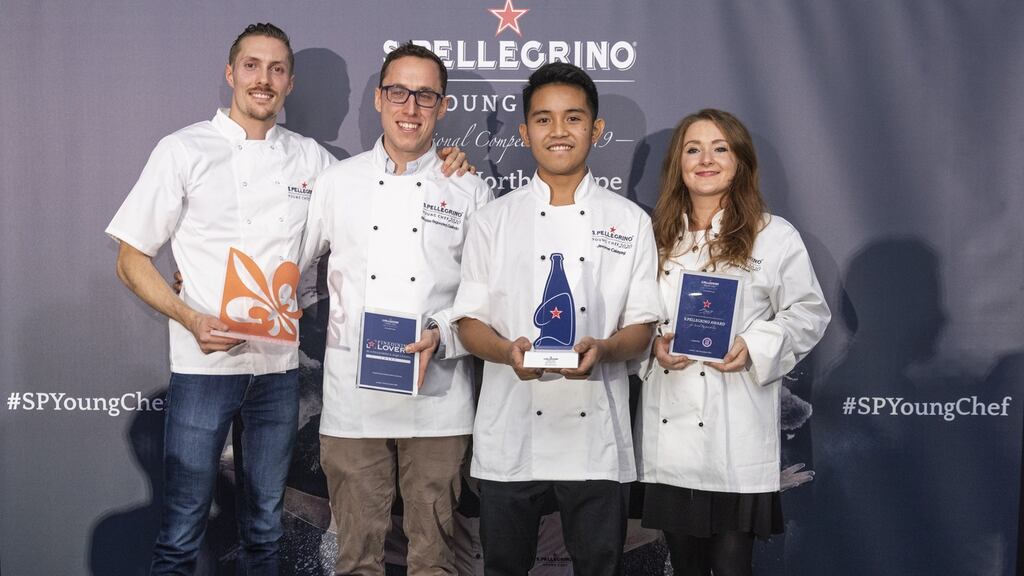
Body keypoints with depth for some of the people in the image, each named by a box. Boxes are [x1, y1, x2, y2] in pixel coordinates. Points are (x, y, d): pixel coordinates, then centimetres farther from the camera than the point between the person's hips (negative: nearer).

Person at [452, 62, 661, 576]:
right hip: (510, 434, 1)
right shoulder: (492, 221, 6)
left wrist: (601, 350, -18)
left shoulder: (630, 222, 6)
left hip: (596, 438, 0)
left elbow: (642, 329, 4)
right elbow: (470, 323, 4)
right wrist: (508, 351, -18)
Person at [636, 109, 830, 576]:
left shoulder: (775, 237, 1)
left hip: (736, 436, -4)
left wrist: (755, 348, -16)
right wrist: (654, 345, -5)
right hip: (668, 433, 4)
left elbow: (808, 313, 0)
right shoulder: (656, 238, 13)